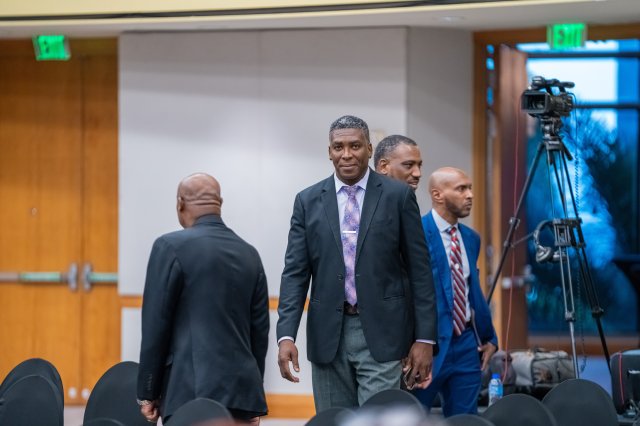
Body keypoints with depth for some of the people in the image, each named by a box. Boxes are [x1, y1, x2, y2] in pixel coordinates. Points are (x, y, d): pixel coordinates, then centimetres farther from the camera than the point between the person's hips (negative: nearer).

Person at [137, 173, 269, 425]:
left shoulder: (171, 247, -5)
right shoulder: (249, 255, 12)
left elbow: (155, 326, -6)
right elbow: (260, 330, 15)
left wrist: (147, 394, 1)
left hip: (191, 393, -5)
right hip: (242, 390, 5)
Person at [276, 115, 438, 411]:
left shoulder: (398, 196, 1)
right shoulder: (308, 201, 6)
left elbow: (419, 270, 1)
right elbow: (295, 273, 2)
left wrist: (425, 338, -3)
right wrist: (286, 336, -10)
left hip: (381, 334, -3)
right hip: (328, 335, 3)